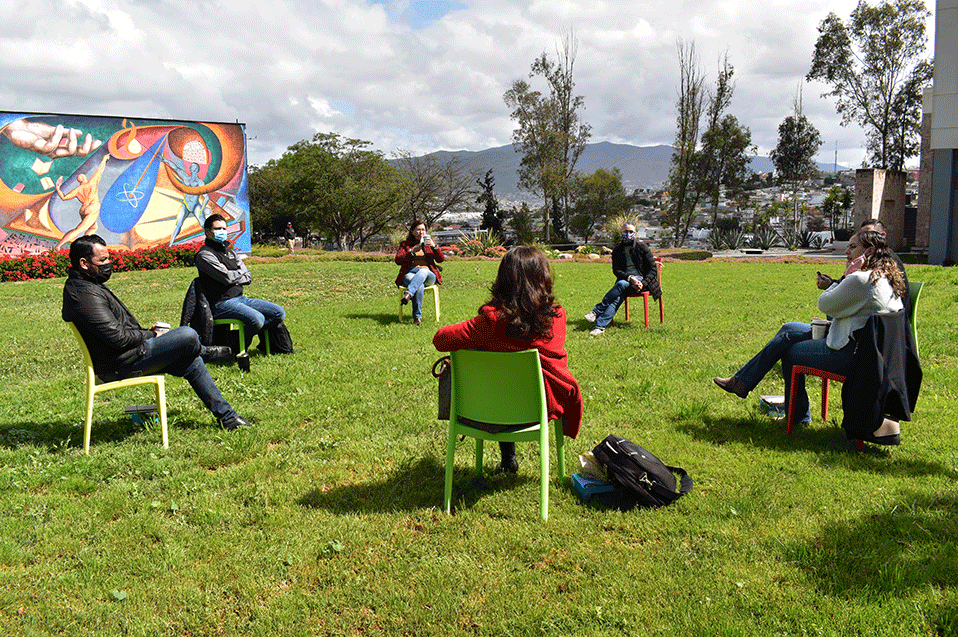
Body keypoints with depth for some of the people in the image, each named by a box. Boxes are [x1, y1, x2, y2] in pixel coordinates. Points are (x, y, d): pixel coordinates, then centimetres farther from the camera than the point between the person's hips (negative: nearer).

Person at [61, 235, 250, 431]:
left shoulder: (86, 284, 12)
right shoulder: (85, 295, -24)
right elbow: (118, 338, -25)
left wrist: (146, 333, 9)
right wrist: (151, 335, -9)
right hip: (119, 365, -11)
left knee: (192, 362, 10)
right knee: (188, 336, -19)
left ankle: (226, 416, 16)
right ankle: (203, 352, 20)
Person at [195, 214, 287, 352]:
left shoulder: (230, 252, 20)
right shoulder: (204, 255, -6)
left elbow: (248, 278, 14)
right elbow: (227, 278, -16)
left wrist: (233, 277, -6)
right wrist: (240, 273, 5)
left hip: (241, 298, 8)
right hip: (222, 303, -8)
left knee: (279, 313, -4)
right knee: (257, 319, -32)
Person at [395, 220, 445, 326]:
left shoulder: (429, 242, 21)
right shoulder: (405, 244, 17)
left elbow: (441, 259, 9)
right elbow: (398, 260, 1)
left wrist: (434, 246, -9)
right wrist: (412, 251, -12)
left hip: (429, 275, 1)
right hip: (410, 273, -1)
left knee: (423, 271, -38)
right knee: (419, 285, -38)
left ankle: (408, 294, -57)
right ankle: (417, 317, -42)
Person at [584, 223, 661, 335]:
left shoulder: (642, 247, 4)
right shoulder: (617, 250, 11)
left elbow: (653, 270, 2)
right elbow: (616, 270, 2)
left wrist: (643, 284, -14)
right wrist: (629, 278, -18)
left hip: (641, 279, -2)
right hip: (625, 279, 2)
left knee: (622, 284, -34)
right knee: (619, 296, -32)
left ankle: (597, 311, -30)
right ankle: (600, 325, -46)